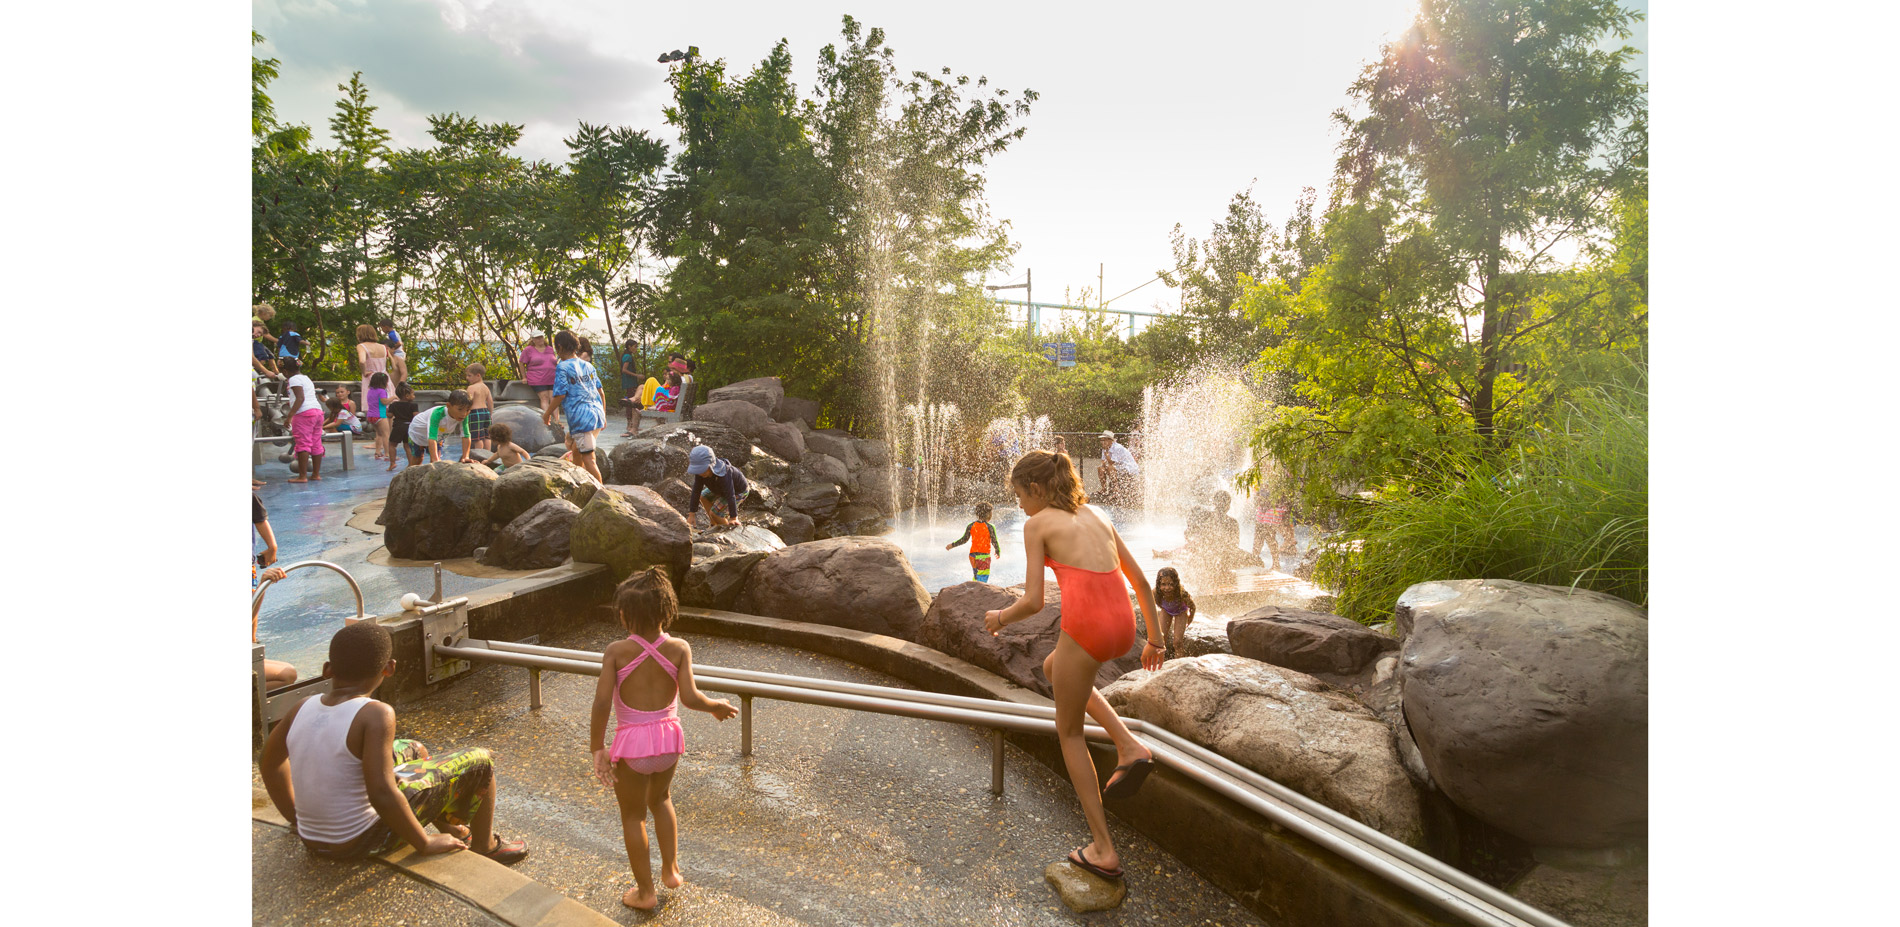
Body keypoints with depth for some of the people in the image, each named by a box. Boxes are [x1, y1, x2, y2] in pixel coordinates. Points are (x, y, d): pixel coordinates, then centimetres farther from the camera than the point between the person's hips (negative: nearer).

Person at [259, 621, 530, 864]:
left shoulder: (304, 708, -4)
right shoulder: (376, 715, -26)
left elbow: (268, 762, 12)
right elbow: (382, 794, -30)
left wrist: (295, 817, 25)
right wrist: (424, 843, -16)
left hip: (312, 840, 8)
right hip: (361, 843, -7)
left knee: (412, 750, 28)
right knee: (479, 761, 2)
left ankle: (450, 829, 43)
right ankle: (486, 846, 24)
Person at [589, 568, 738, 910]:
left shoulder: (616, 651, -14)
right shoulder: (679, 648, -11)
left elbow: (601, 704, -17)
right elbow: (689, 698, -20)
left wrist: (597, 748, -6)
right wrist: (717, 706, -1)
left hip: (632, 743, -2)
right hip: (669, 739, 3)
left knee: (633, 815, 20)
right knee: (660, 799, 32)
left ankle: (646, 892, 32)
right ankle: (670, 870, 36)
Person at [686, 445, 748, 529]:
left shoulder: (723, 474, -42)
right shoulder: (700, 472, -23)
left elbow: (730, 496, -43)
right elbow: (696, 491, -19)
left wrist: (734, 518, -46)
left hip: (738, 492, -8)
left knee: (714, 513, -12)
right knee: (703, 496, 17)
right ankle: (715, 525, 24)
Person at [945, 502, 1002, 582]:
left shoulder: (971, 526, 0)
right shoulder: (990, 527, -11)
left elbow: (964, 539, 5)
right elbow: (995, 542, -8)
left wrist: (952, 545, 19)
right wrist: (998, 552, 11)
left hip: (973, 556, 5)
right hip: (984, 557, -5)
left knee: (976, 576, 24)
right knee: (982, 580, -2)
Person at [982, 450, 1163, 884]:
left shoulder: (1038, 523, 2)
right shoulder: (1096, 515, 20)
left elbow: (1033, 601, -4)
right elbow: (1141, 581, 20)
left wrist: (1000, 617, 17)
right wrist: (1155, 638, 28)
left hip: (1085, 625, -6)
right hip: (1122, 624, 7)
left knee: (1069, 731, 16)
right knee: (1053, 668, 35)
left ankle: (1103, 849, 20)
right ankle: (1129, 748, 20)